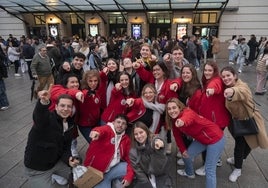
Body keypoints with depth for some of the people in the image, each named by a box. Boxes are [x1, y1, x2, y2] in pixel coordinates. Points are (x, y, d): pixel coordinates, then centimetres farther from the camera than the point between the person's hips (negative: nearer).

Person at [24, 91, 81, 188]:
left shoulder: (70, 124, -3)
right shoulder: (46, 118, -25)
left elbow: (66, 146, 2)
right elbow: (39, 115, -50)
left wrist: (68, 159, -18)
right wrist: (43, 102, -72)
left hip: (56, 162, 6)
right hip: (37, 169, -6)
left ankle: (54, 176, 30)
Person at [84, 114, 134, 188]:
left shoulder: (126, 139, 3)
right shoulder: (107, 129, -10)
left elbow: (128, 158, 0)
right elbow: (101, 130, -34)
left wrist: (129, 176, -14)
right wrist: (96, 132, -59)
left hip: (114, 168, 4)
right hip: (97, 170, -3)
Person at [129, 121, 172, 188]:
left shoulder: (154, 139, -12)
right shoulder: (133, 151, -5)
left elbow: (157, 140, -37)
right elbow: (138, 170, -4)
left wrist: (159, 143, -60)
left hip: (161, 176, -2)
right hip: (145, 178, 3)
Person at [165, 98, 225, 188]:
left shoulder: (187, 112, -30)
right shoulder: (174, 120, -5)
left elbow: (188, 118, -56)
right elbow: (177, 135, 9)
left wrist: (182, 121, -77)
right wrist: (183, 149, 7)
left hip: (215, 138, -8)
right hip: (201, 139, 8)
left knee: (210, 169, -5)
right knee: (187, 155, 15)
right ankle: (189, 173, 45)